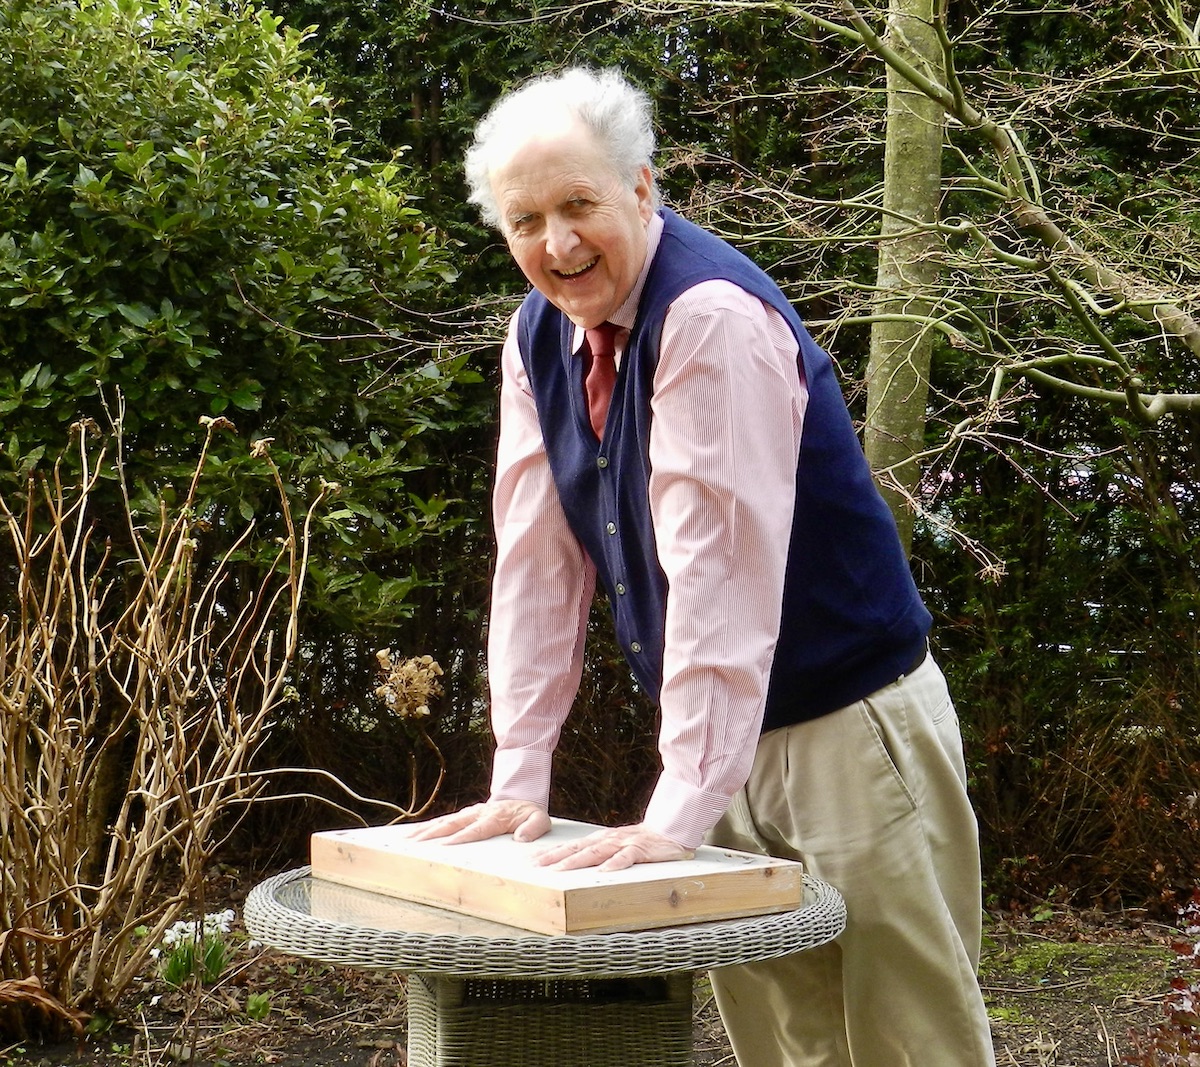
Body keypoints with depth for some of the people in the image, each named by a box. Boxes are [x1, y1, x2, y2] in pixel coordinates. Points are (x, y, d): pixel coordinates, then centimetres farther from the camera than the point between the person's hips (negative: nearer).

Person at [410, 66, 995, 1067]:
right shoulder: (540, 334, 3)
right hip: (729, 740, 7)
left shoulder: (714, 316, -22)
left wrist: (677, 814, -29)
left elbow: (720, 573, -28)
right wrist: (519, 783, -3)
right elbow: (538, 563, 2)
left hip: (850, 728, -7)